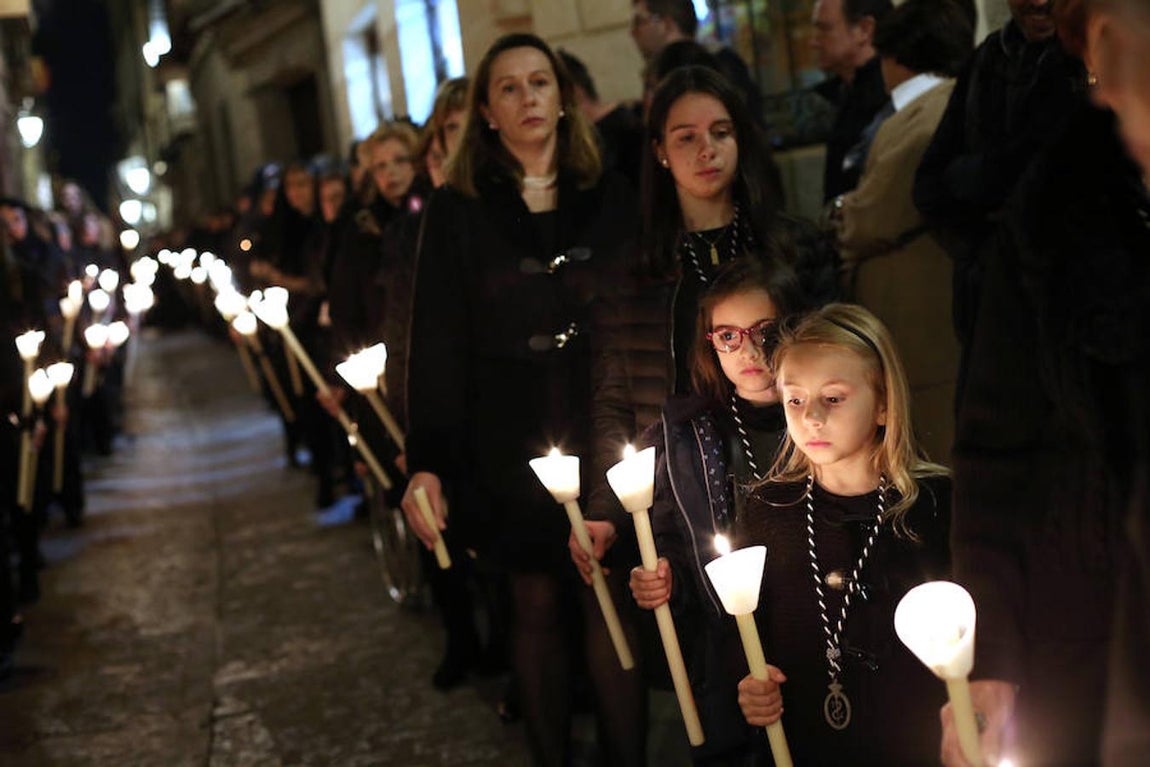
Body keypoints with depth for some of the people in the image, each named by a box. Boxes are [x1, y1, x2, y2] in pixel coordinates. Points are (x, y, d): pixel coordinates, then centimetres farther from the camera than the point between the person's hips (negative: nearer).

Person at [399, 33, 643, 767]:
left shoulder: (611, 198, 5)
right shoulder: (457, 211, 2)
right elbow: (437, 342, -1)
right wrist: (427, 462, -8)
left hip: (602, 432, 0)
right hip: (509, 440, 0)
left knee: (610, 601, 0)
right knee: (537, 604, 7)